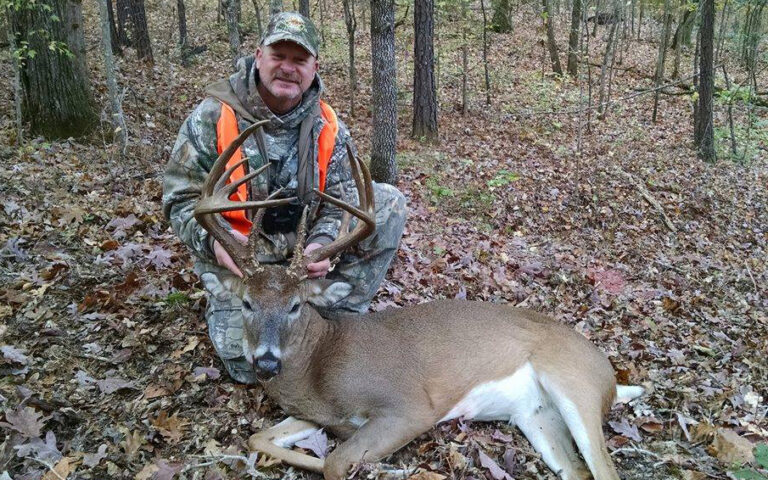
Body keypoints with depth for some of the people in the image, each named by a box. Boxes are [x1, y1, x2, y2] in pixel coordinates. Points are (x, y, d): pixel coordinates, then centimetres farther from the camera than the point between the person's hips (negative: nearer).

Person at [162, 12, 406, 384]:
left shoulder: (329, 127, -4)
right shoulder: (212, 117, -13)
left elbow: (340, 200, -6)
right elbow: (181, 198, -12)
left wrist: (323, 242, -29)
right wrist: (213, 238, -33)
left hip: (306, 250, 4)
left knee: (389, 203, -11)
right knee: (249, 366, -15)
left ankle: (340, 315, -3)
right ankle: (223, 306, 20)